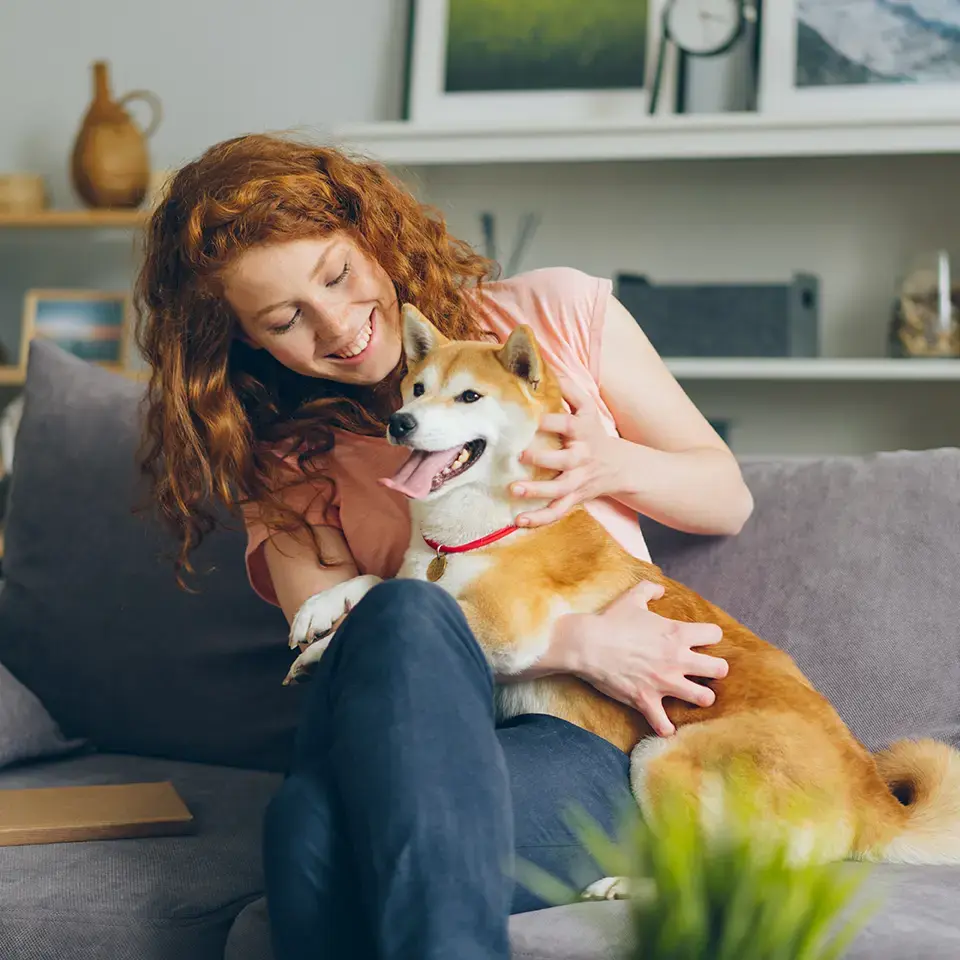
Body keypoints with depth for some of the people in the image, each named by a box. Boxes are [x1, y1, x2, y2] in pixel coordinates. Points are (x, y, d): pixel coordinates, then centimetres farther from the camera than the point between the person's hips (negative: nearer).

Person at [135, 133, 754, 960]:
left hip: (596, 747, -1)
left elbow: (728, 498, 18)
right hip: (398, 759, 2)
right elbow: (342, 648, -4)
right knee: (401, 613, -36)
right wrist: (573, 644, -14)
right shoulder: (283, 464, 13)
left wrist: (616, 464, -5)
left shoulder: (555, 314, 12)